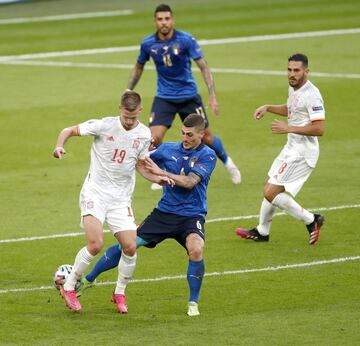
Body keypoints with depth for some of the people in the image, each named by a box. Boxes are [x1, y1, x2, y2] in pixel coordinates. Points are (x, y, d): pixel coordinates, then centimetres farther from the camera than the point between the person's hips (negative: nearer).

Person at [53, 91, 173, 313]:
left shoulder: (144, 134, 2)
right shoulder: (104, 126, -10)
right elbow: (70, 131, 0)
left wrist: (158, 178, -6)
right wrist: (60, 146, -21)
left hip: (121, 198, 4)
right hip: (95, 192, -4)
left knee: (130, 247, -6)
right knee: (96, 244, -19)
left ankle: (120, 293, 18)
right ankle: (69, 287, 0)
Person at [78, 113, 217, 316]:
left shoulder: (207, 156, -8)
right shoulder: (168, 149, 4)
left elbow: (189, 182, -20)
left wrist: (161, 172, -20)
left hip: (192, 215, -3)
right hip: (165, 211, 3)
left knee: (196, 250, -31)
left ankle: (193, 303, -13)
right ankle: (88, 279, 15)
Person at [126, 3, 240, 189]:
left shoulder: (186, 40, -15)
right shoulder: (148, 44, -7)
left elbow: (203, 66, -13)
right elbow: (139, 67, 11)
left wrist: (212, 95, -20)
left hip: (189, 96, -1)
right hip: (164, 97, 1)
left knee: (205, 137, 4)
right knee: (155, 137, -16)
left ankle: (227, 163, 35)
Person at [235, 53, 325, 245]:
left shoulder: (311, 95, -21)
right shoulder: (293, 88, 8)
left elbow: (319, 129, -26)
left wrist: (288, 128, -26)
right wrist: (268, 107, 16)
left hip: (302, 153, -10)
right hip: (291, 149, 10)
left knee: (271, 193, -13)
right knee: (269, 190, 19)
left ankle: (311, 220, -1)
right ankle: (262, 231, 37)